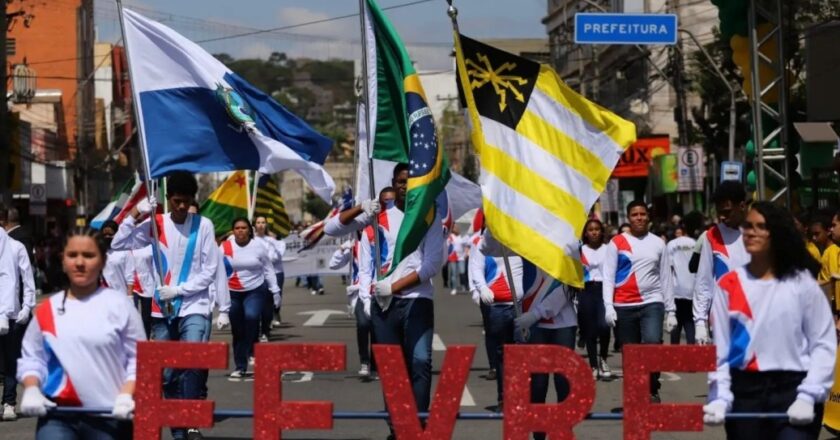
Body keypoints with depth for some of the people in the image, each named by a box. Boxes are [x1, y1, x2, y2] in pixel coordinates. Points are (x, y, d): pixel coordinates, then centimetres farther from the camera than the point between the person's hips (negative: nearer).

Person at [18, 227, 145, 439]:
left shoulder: (119, 304, -2)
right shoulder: (47, 310, 6)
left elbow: (138, 358, -1)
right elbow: (32, 358, 13)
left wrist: (126, 395, -14)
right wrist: (31, 389, -5)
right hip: (58, 416, 1)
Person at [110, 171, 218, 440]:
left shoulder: (203, 225, -2)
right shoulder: (155, 224, 3)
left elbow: (209, 271, -3)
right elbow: (117, 245, -3)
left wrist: (178, 289, -11)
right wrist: (134, 215, -11)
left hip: (194, 307, -3)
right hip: (162, 310, 3)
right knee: (167, 373, 6)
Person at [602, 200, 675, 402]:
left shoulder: (658, 243, 9)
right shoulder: (617, 242, 3)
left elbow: (666, 278, 11)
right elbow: (608, 277, 0)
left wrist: (671, 310, 8)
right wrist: (608, 306, -11)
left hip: (652, 303, 0)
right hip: (624, 306, 0)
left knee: (653, 343, -21)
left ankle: (653, 391, -7)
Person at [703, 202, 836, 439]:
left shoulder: (801, 282, 1)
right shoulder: (728, 285, 5)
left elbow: (824, 343, 0)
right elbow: (718, 348, 6)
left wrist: (808, 396, -10)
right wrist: (720, 397, -5)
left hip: (793, 389, -2)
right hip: (744, 392, 2)